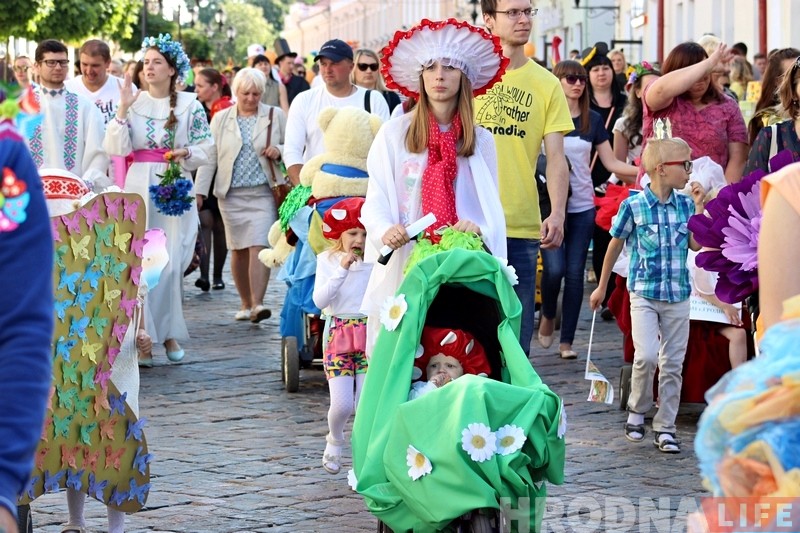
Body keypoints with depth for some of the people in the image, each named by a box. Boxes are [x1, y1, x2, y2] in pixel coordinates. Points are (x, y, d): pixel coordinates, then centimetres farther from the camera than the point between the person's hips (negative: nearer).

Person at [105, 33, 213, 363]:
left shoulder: (190, 105, 4)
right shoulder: (133, 102, 6)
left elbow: (205, 150, 6)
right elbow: (116, 149, -2)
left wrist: (186, 153, -14)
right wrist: (123, 109, -9)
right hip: (138, 187, 1)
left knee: (171, 262, -4)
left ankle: (169, 332, 9)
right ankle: (144, 333, 0)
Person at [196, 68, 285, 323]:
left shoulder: (275, 116, 6)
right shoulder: (220, 119, 9)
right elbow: (209, 157, 8)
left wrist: (278, 151, -9)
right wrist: (200, 191, 1)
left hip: (264, 193, -2)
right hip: (231, 195, 2)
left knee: (259, 248, -14)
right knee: (239, 250, 5)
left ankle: (257, 304, -19)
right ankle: (245, 303, 17)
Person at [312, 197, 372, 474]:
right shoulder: (328, 260, 0)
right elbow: (319, 300, -11)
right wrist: (342, 270, -19)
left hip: (369, 336, 0)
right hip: (338, 335, 0)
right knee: (342, 404, -7)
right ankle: (335, 439, 26)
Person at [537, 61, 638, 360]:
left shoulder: (593, 120, 9)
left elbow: (611, 163, 8)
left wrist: (642, 170, -8)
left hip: (582, 206, 3)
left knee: (575, 272, 1)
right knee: (554, 267, -14)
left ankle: (567, 340, 8)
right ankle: (548, 315, 17)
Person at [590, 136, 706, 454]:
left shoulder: (685, 205, 5)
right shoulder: (634, 206, -6)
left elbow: (697, 245, -1)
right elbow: (615, 245, 5)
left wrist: (699, 207, -4)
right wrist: (601, 287, 12)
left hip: (678, 295, 4)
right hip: (644, 293, -4)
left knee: (673, 364, 5)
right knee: (647, 356, -18)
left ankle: (665, 427, 14)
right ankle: (637, 411, 7)